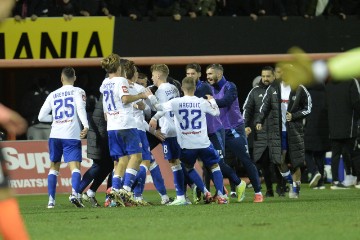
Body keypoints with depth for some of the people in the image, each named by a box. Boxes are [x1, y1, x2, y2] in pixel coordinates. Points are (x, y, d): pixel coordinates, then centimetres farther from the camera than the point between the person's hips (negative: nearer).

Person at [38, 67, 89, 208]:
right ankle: (75, 193, -33)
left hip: (55, 135, 3)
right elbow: (81, 109, -14)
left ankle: (51, 200, 9)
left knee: (54, 166, 15)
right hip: (72, 135, -3)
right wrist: (86, 126, -24)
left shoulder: (53, 95, 14)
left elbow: (42, 116, 14)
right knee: (75, 166, -8)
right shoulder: (78, 92, 5)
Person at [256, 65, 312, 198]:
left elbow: (307, 108, 3)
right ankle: (291, 182, 17)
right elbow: (265, 107, 7)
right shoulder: (273, 89, 6)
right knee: (279, 160, -7)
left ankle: (296, 188, 17)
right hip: (278, 131, 2)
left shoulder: (299, 89, -2)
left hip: (294, 130, -2)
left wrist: (294, 116, -11)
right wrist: (259, 121, -7)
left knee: (295, 162, 1)